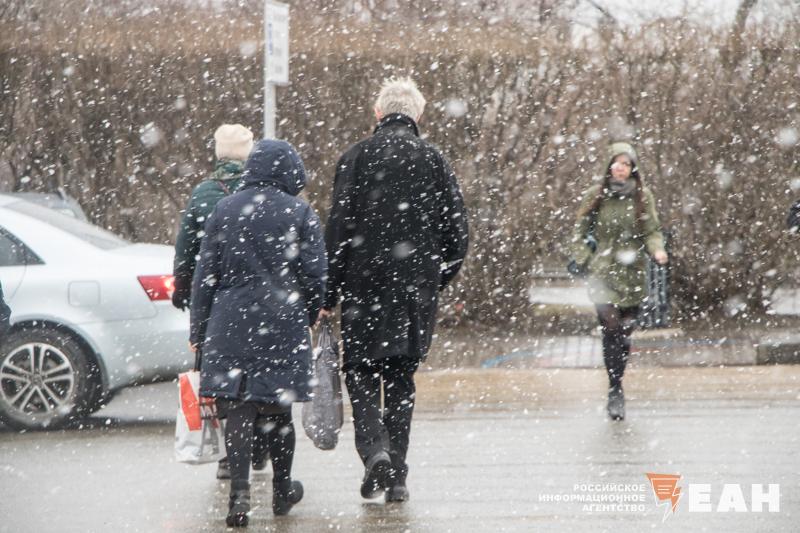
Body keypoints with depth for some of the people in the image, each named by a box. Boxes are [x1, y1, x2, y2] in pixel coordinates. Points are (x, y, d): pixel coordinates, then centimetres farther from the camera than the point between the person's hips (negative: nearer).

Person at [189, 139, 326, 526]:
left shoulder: (224, 211, 4)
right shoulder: (300, 214, -1)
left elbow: (205, 274, 6)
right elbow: (315, 276, -1)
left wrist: (199, 330, 12)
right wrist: (309, 316, 17)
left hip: (231, 322, 0)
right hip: (284, 323, 0)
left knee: (238, 410, -3)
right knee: (278, 408, 13)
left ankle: (239, 493, -17)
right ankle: (282, 490, 28)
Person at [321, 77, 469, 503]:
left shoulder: (357, 158, -4)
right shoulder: (434, 162, 3)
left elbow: (338, 229, -6)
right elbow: (456, 233, 3)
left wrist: (329, 294, -2)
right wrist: (436, 281, 16)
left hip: (365, 284, -2)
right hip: (417, 289, 2)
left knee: (361, 371, 7)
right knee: (401, 378, 10)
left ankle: (375, 449, -17)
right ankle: (396, 476, 8)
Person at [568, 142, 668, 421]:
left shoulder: (642, 196, 5)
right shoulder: (595, 196, 2)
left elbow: (652, 231, 6)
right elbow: (580, 230, 10)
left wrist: (657, 251, -13)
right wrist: (582, 259, -2)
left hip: (632, 272, 2)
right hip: (603, 272, -2)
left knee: (625, 332, 6)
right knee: (612, 330, -14)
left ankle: (616, 390, 23)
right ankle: (615, 392, -8)